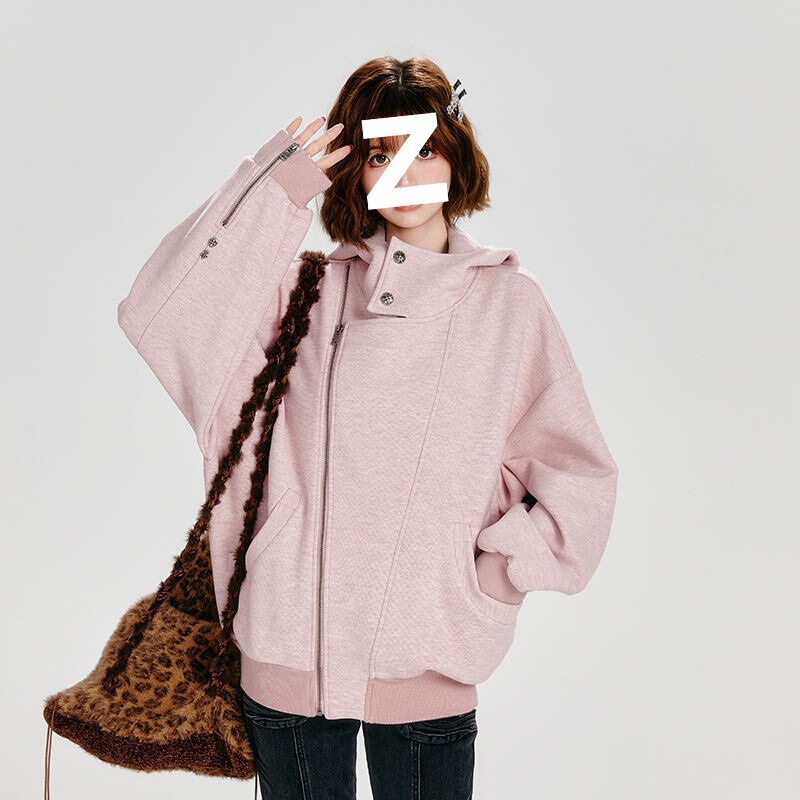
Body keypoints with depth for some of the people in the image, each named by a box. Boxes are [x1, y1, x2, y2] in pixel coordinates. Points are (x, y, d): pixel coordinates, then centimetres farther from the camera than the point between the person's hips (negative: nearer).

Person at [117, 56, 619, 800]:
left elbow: (579, 480, 2)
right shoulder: (307, 289, 4)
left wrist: (485, 574, -7)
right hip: (286, 649, 1)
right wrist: (274, 188, -9)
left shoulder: (508, 301, 0)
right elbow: (158, 312, -10)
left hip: (426, 664, -1)